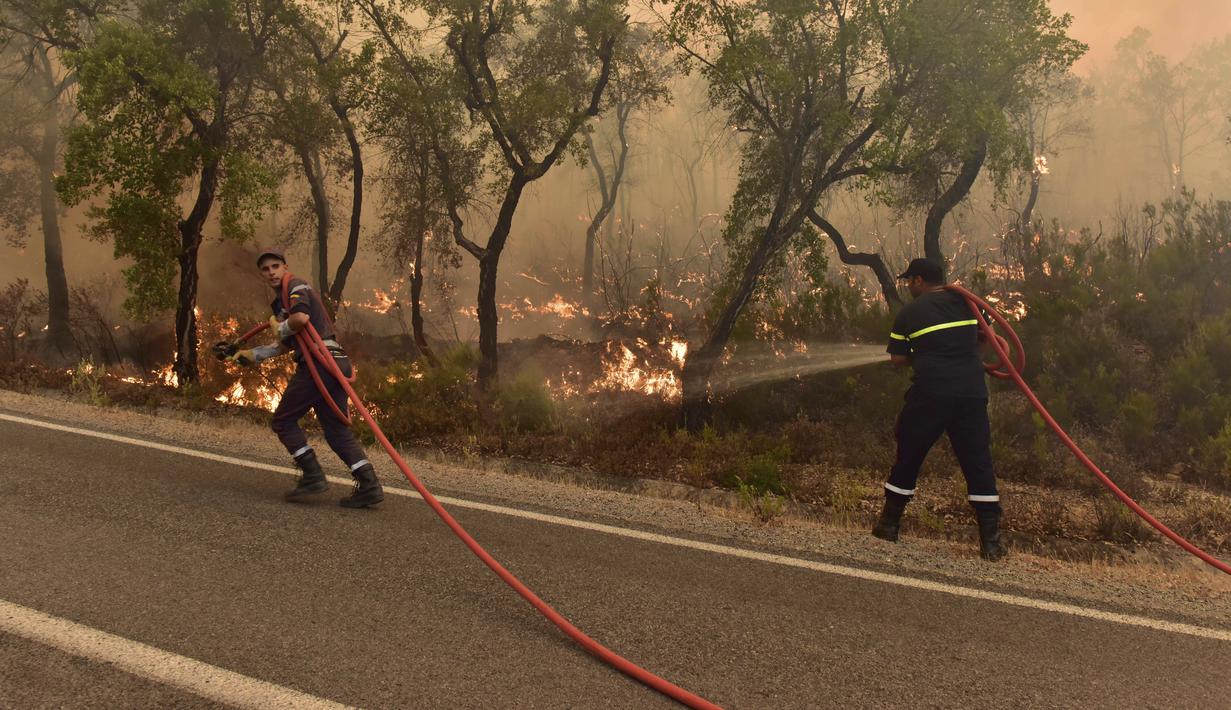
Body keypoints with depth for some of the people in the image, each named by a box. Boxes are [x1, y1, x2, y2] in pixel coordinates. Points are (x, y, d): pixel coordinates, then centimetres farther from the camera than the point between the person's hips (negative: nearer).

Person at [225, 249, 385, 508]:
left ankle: (313, 476, -4)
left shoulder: (295, 285, 0)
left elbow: (301, 317, -22)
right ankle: (369, 484, -4)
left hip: (319, 361, -9)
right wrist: (252, 354, 34)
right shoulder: (283, 299, 30)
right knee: (337, 429, 6)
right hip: (337, 362, 9)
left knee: (284, 421, 3)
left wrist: (280, 328, -3)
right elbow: (286, 346, 35)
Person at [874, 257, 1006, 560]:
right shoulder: (965, 302, 10)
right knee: (978, 463, 6)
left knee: (908, 457, 12)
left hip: (930, 394, -2)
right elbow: (986, 338, 20)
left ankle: (889, 525, 22)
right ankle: (990, 541, 5)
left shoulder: (910, 312, 1)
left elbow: (897, 358, 2)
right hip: (972, 393, 3)